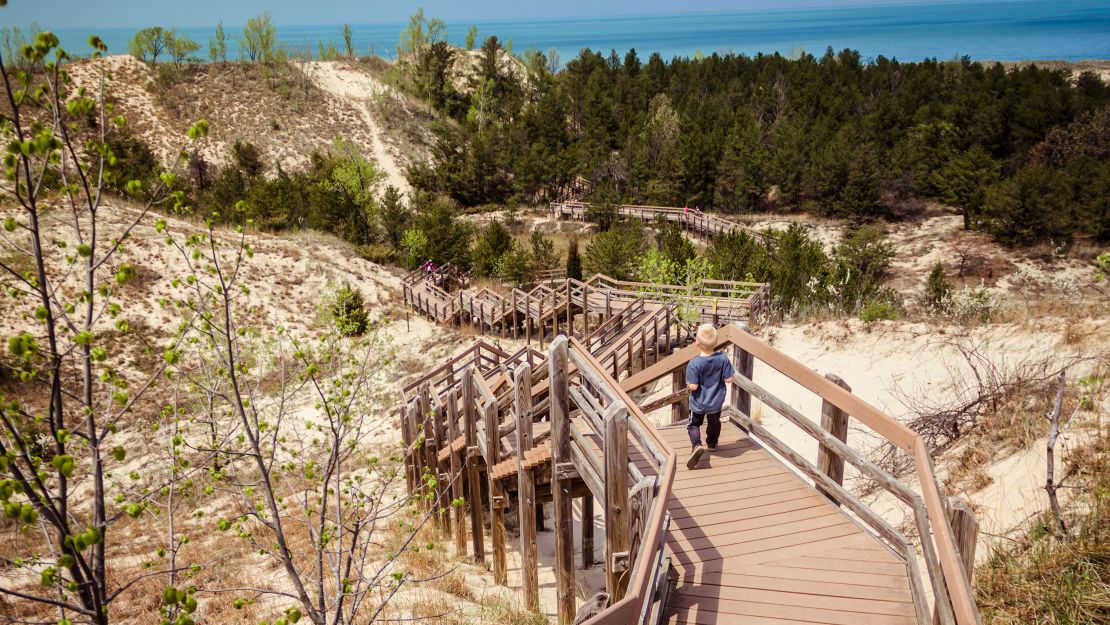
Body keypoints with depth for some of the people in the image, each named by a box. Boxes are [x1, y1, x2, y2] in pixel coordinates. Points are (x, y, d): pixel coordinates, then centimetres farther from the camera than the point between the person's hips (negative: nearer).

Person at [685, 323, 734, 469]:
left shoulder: (694, 363, -25)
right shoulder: (723, 359, -17)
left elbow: (693, 386, -25)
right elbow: (729, 379, -11)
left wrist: (688, 383, -4)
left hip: (698, 403, -3)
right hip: (716, 402, 3)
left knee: (694, 424, 15)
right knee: (714, 423, 29)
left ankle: (697, 445, -10)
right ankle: (712, 443, 50)